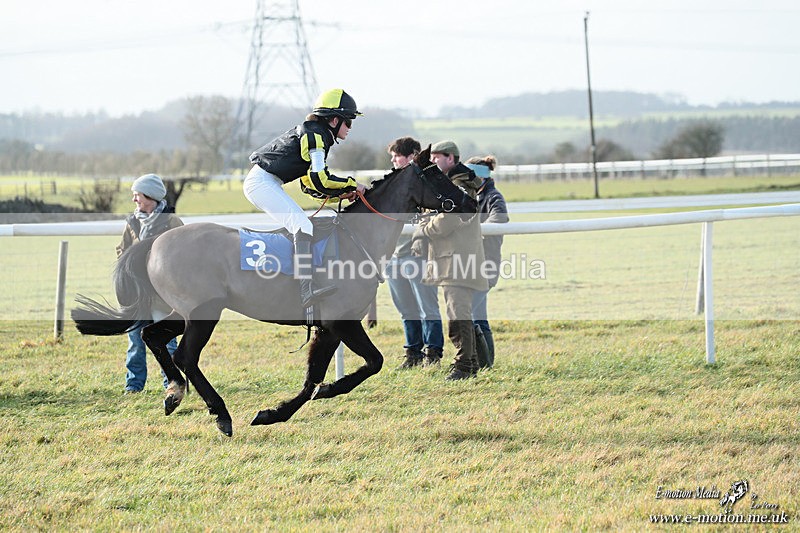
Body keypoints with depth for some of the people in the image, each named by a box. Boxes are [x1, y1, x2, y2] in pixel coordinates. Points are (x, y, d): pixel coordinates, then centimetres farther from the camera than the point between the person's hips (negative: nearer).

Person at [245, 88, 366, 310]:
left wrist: (342, 194, 12)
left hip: (264, 183, 11)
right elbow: (319, 180, -21)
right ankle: (307, 290, -36)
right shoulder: (315, 136, -12)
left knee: (301, 227, 17)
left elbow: (310, 185, 23)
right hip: (262, 182, -11)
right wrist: (352, 185, -7)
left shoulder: (313, 134, 20)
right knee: (304, 228, -22)